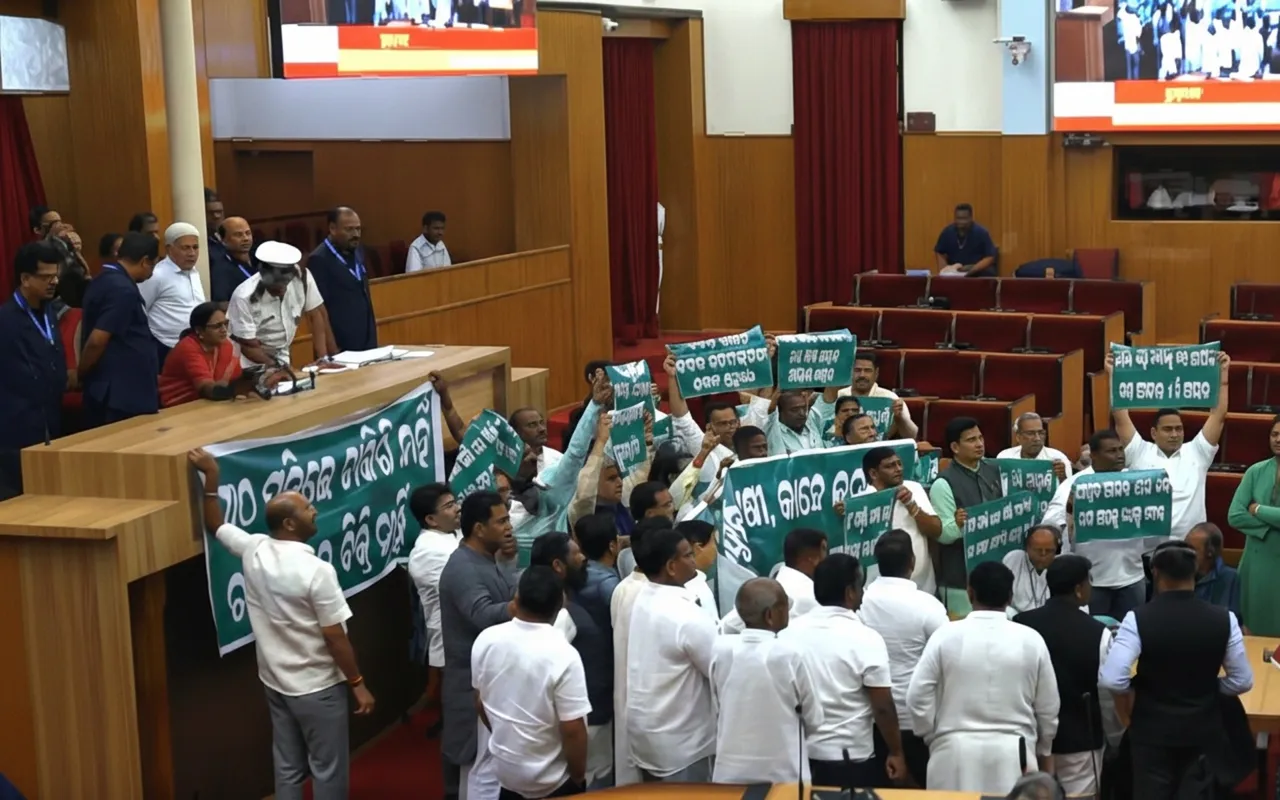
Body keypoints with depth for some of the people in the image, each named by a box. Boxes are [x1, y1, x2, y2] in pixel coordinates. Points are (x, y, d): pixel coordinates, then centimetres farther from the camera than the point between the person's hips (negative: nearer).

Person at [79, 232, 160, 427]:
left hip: (111, 390, 10)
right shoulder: (123, 290, -18)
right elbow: (96, 341, -22)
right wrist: (80, 375, -7)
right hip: (120, 394, -10)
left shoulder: (103, 281, 12)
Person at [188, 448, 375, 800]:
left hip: (275, 682, 7)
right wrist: (358, 684, -10)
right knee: (328, 771, 6)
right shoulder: (316, 570, -24)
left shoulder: (253, 550, -6)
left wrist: (211, 476, 13)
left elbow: (215, 525, 15)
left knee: (287, 768, 16)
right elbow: (335, 638, -20)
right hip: (318, 688, -7)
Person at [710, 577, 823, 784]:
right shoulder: (788, 655, -15)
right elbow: (814, 720, -2)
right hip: (782, 774, -3)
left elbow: (717, 709, 7)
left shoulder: (720, 649, -7)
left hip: (731, 772, 3)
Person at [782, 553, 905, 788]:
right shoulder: (865, 639, -14)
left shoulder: (790, 632, 0)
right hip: (851, 759, -5)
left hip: (799, 754, 5)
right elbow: (883, 707, -12)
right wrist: (896, 753, 0)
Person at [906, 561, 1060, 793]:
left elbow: (918, 696, -4)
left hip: (956, 753, -1)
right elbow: (1047, 707, 8)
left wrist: (934, 738, 12)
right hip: (1013, 754, 1)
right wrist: (1044, 752, 24)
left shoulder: (946, 636, -5)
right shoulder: (1030, 640, -1)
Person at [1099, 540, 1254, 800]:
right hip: (1203, 729, 2)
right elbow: (1242, 681, -4)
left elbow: (1111, 679, -25)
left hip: (1152, 729, -2)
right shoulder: (1223, 619, -10)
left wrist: (1132, 689, -4)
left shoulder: (1138, 619, -18)